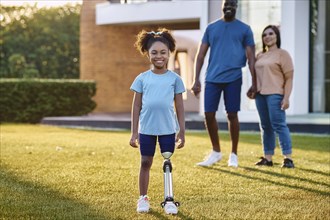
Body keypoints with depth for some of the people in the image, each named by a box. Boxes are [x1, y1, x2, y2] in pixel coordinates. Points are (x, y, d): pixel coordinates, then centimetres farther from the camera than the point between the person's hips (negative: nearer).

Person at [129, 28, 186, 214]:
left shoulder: (174, 78, 0)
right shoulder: (142, 78, 2)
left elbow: (179, 107, 3)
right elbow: (136, 106, 5)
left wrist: (182, 131, 1)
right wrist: (134, 132, 2)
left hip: (168, 129, 0)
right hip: (146, 128, 1)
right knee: (146, 163, 10)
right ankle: (143, 198, 20)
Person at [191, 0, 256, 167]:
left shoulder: (244, 29, 4)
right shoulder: (211, 28, 10)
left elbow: (251, 58, 3)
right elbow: (201, 55, 8)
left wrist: (254, 83, -3)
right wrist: (196, 80, 0)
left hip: (233, 78, -2)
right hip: (212, 78, 2)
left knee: (232, 115, 1)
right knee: (209, 114, 1)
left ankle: (233, 154, 14)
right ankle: (216, 152, 18)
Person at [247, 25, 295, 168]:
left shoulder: (282, 54, 0)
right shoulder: (259, 56, 18)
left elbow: (289, 78, -5)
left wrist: (286, 97, -14)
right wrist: (253, 90, 8)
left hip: (275, 94, -6)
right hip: (260, 94, 7)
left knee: (278, 124, -12)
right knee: (265, 126, 6)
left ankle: (288, 157, -12)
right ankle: (267, 158, 9)